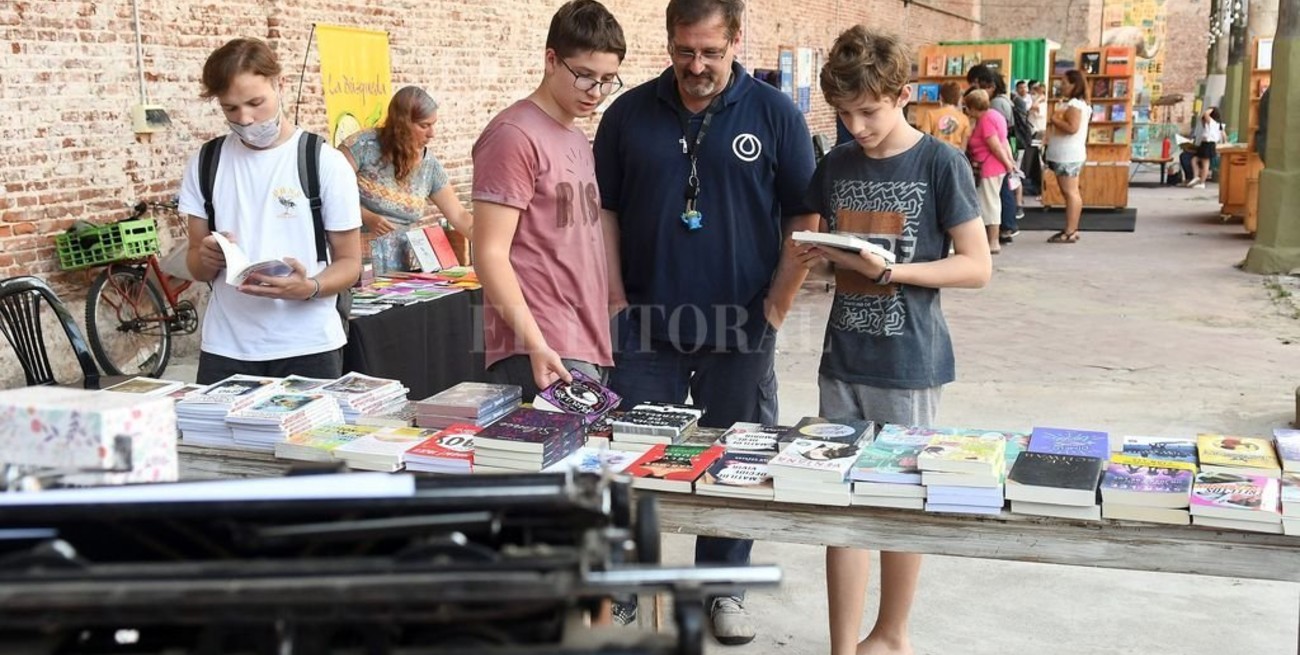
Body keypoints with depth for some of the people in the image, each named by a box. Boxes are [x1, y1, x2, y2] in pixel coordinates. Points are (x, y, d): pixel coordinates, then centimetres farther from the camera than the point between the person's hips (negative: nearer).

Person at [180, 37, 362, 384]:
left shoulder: (325, 162, -4)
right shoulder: (205, 164, 6)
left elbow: (349, 263, -1)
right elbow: (196, 267, 10)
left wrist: (308, 288, -21)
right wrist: (208, 259, -13)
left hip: (307, 348, -2)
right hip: (225, 349, 2)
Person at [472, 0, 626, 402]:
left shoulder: (577, 140, 17)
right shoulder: (515, 136, -9)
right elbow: (490, 253, -14)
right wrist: (534, 343, -22)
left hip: (588, 348, 8)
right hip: (544, 354, -8)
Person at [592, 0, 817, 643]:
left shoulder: (775, 114, -2)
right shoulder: (629, 114, 2)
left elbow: (805, 220, 0)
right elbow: (604, 212, 6)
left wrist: (774, 308, -6)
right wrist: (618, 300, -2)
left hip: (740, 330, -1)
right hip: (646, 326, 1)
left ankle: (722, 589, 27)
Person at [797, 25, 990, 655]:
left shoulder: (941, 164, -8)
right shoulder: (836, 165, 6)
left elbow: (976, 267, -8)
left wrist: (891, 271, -20)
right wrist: (817, 256, -6)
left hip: (909, 364, -4)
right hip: (843, 358, 4)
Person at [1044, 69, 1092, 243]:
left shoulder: (1075, 104, -15)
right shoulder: (1071, 103, 17)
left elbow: (1072, 128, -25)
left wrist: (1054, 120, -14)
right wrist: (1054, 122, 10)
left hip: (1068, 156, -11)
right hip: (1065, 155, 11)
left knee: (1070, 192, -9)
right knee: (1071, 192, 11)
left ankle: (1070, 232, -9)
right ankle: (1072, 230, 15)